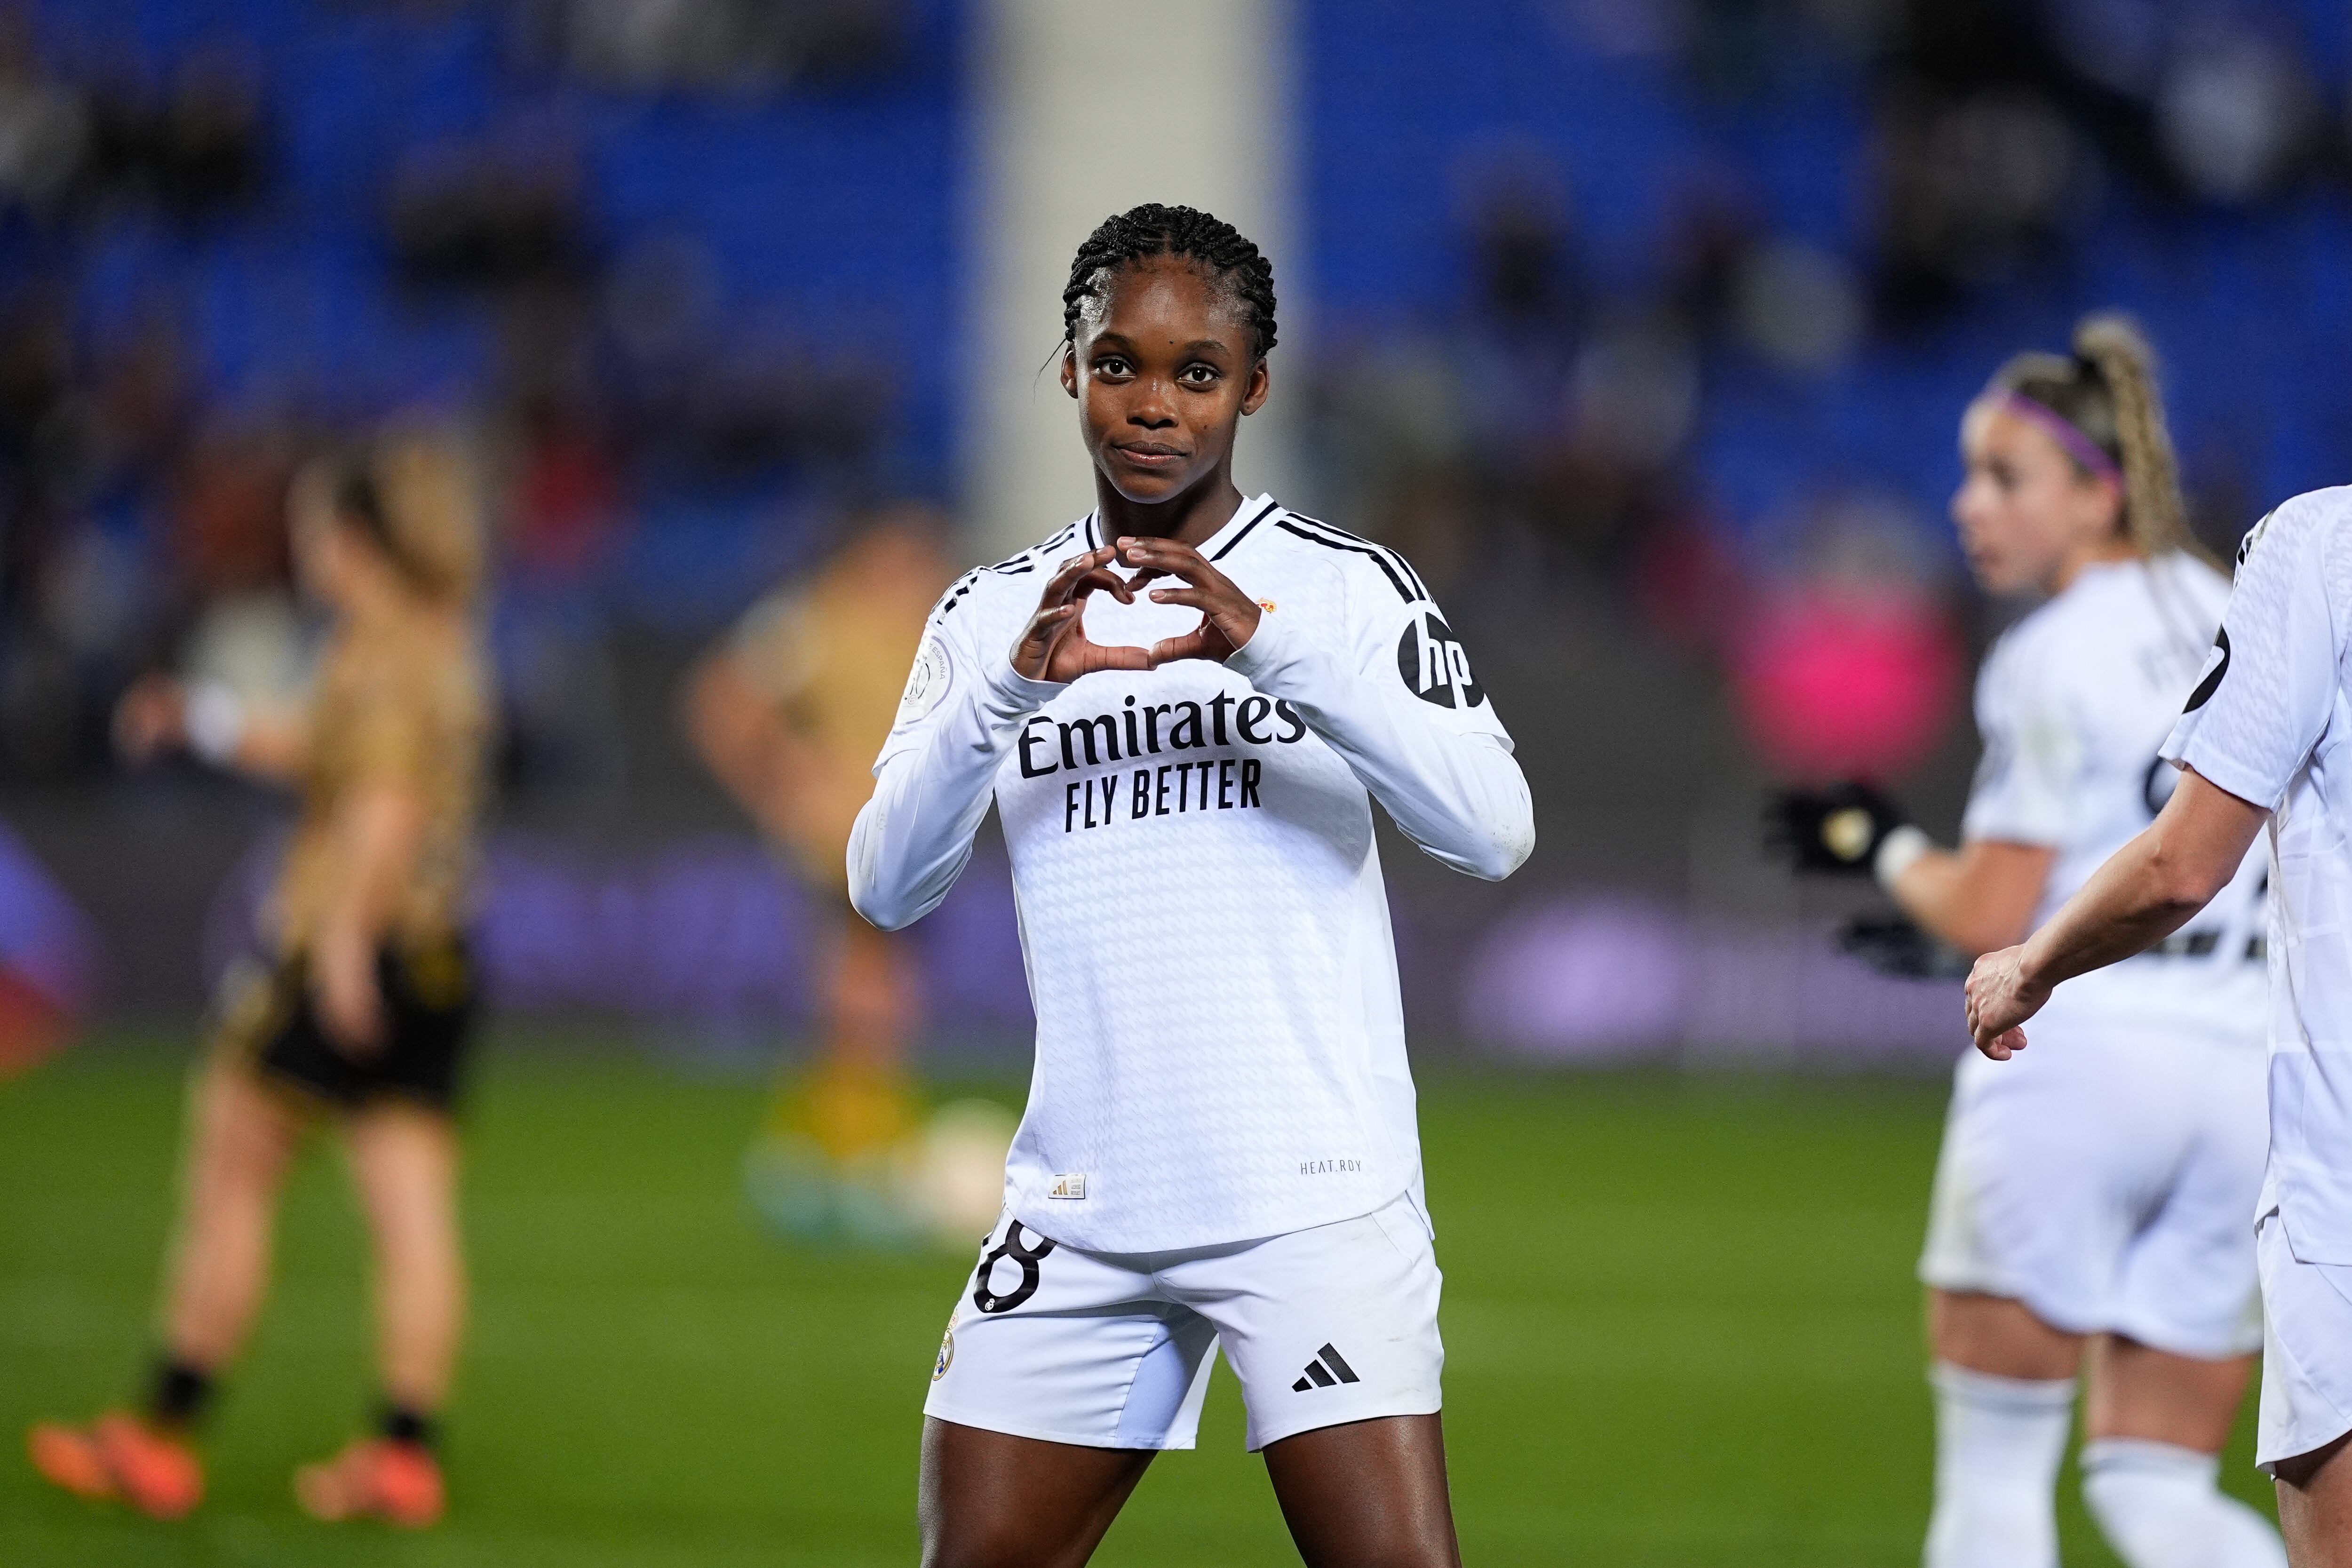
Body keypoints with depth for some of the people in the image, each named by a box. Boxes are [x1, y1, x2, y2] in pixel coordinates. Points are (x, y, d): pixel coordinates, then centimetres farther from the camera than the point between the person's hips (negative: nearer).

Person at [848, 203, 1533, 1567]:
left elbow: (1495, 831, -13)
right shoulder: (993, 615, 11)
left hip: (1313, 1193, -4)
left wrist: (1272, 648, -22)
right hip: (1081, 1205, 4)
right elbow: (888, 887, 0)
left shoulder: (1347, 587, 1)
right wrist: (1012, 686, -16)